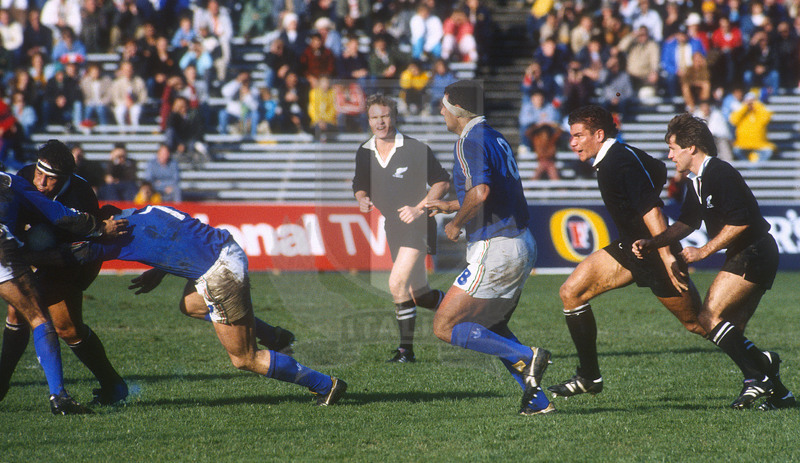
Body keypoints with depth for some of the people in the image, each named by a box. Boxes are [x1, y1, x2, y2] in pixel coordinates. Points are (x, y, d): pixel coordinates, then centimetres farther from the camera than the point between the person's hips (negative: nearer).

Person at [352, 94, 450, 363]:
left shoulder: (416, 149, -11)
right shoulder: (364, 153, 4)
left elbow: (442, 182, -6)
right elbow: (360, 186, 19)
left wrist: (419, 208, -16)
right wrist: (362, 199, -4)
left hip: (417, 224, -6)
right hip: (393, 227, 6)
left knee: (397, 283, -20)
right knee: (418, 293, 8)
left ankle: (406, 349, -10)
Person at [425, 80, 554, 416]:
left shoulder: (470, 142, -13)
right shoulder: (496, 139, 17)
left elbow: (480, 192, -28)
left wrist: (455, 224, -12)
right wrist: (450, 206, 32)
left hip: (495, 250, -10)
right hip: (522, 246, 10)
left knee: (445, 326, -4)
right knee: (492, 329, 21)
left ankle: (527, 357, -15)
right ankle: (538, 402, 12)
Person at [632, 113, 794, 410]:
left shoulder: (720, 174, -17)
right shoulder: (698, 182, 14)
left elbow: (740, 222, -22)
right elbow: (687, 223, 22)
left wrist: (704, 251, -17)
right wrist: (651, 243, 11)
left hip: (752, 255, -10)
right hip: (745, 258, 10)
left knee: (710, 318, -16)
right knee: (731, 333, 8)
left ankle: (757, 376, -17)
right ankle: (779, 394, 8)